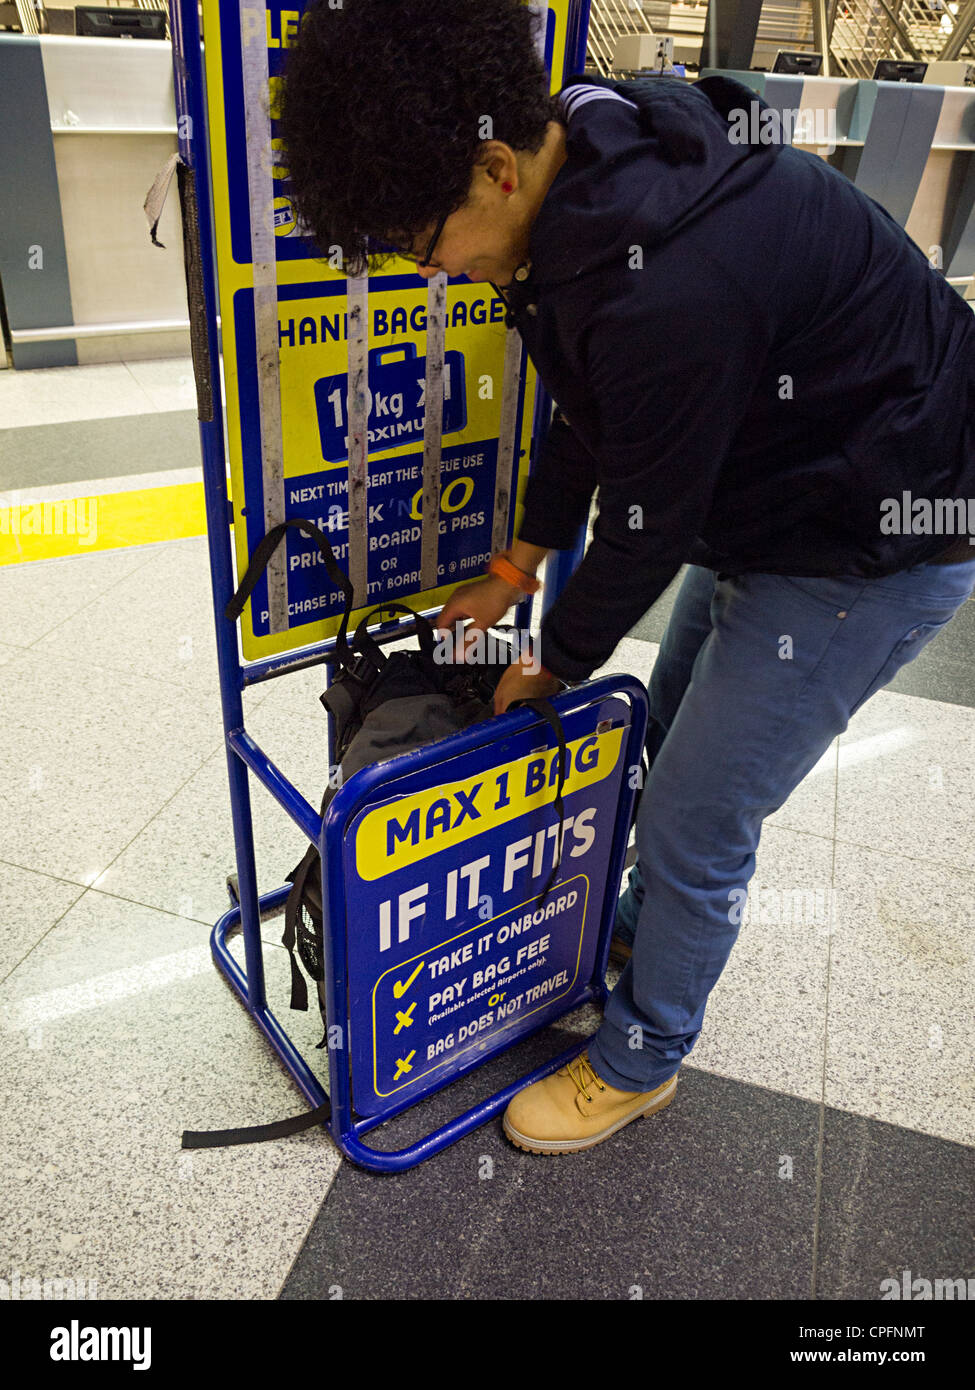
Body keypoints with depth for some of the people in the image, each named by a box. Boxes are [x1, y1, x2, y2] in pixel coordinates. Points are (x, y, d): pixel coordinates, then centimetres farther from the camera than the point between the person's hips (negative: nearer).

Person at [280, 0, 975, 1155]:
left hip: (880, 543, -9)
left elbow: (646, 529, -23)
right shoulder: (587, 161, -4)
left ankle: (639, 1061, 27)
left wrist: (555, 664, -5)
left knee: (697, 817, 0)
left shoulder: (669, 288, -35)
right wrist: (521, 565, 13)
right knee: (669, 732, 22)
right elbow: (590, 412, 8)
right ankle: (649, 927, 48)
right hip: (768, 494, 9)